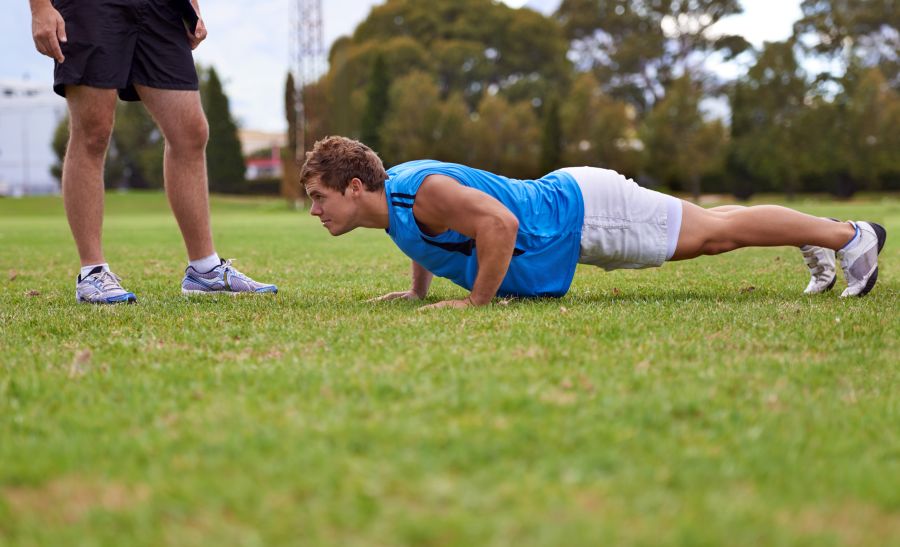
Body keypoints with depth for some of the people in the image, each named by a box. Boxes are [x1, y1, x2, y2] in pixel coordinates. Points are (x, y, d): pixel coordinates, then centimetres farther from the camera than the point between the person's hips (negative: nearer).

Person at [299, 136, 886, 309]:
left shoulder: (422, 191, -29)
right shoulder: (392, 189, 0)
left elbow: (500, 222, -38)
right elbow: (426, 237, 23)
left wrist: (478, 301, -31)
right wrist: (417, 290, 17)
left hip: (583, 210, -8)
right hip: (564, 196, 8)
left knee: (715, 232, 4)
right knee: (707, 227, 21)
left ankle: (851, 236, 18)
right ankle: (817, 242, 38)